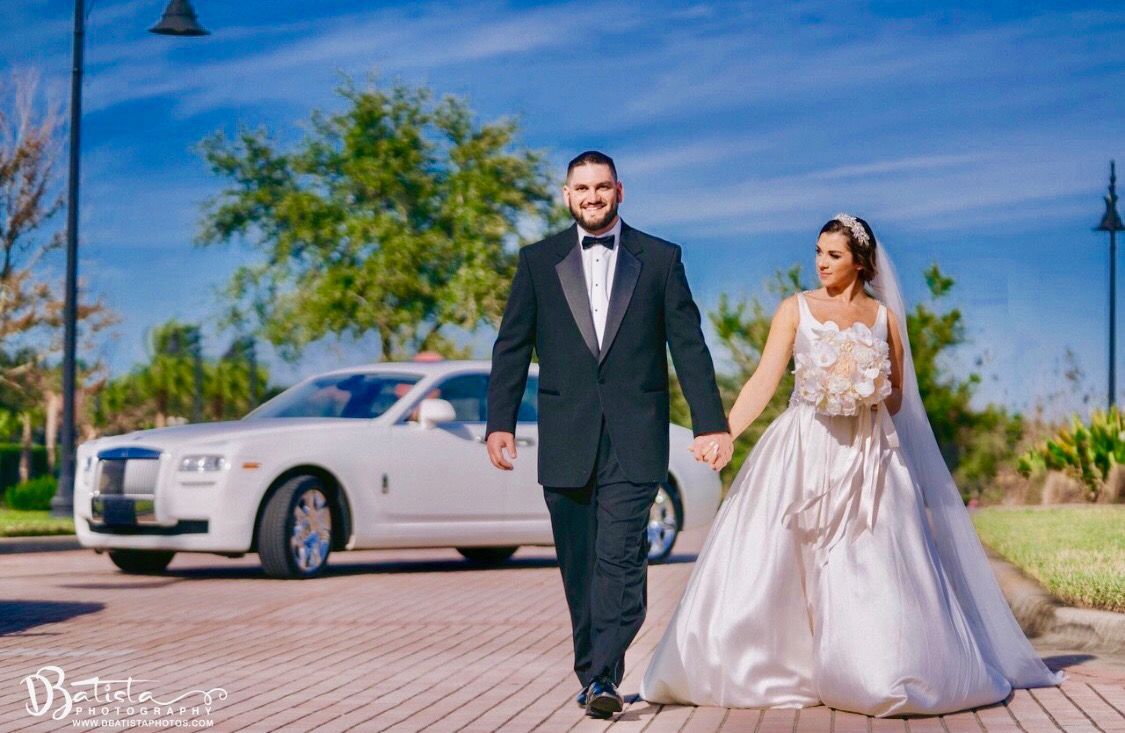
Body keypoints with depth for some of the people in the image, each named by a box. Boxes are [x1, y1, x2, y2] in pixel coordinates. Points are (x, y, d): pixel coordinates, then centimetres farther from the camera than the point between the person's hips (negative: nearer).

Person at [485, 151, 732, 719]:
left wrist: (711, 423, -1)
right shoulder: (538, 261, 9)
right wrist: (500, 422, -2)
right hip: (566, 441, 2)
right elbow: (512, 348, 7)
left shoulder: (660, 259, 7)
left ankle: (603, 678, -18)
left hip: (634, 438, -2)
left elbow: (689, 346, 5)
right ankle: (592, 675, 17)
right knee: (579, 565, 7)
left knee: (620, 558, -13)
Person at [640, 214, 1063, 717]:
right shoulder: (796, 309, 3)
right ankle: (776, 670, 7)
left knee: (872, 571, -3)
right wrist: (723, 433, -17)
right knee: (769, 567, -4)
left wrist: (871, 394, -8)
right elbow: (763, 382, -5)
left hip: (868, 455, 0)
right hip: (803, 450, 0)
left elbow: (897, 398, 12)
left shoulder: (884, 317, 7)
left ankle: (878, 676, 6)